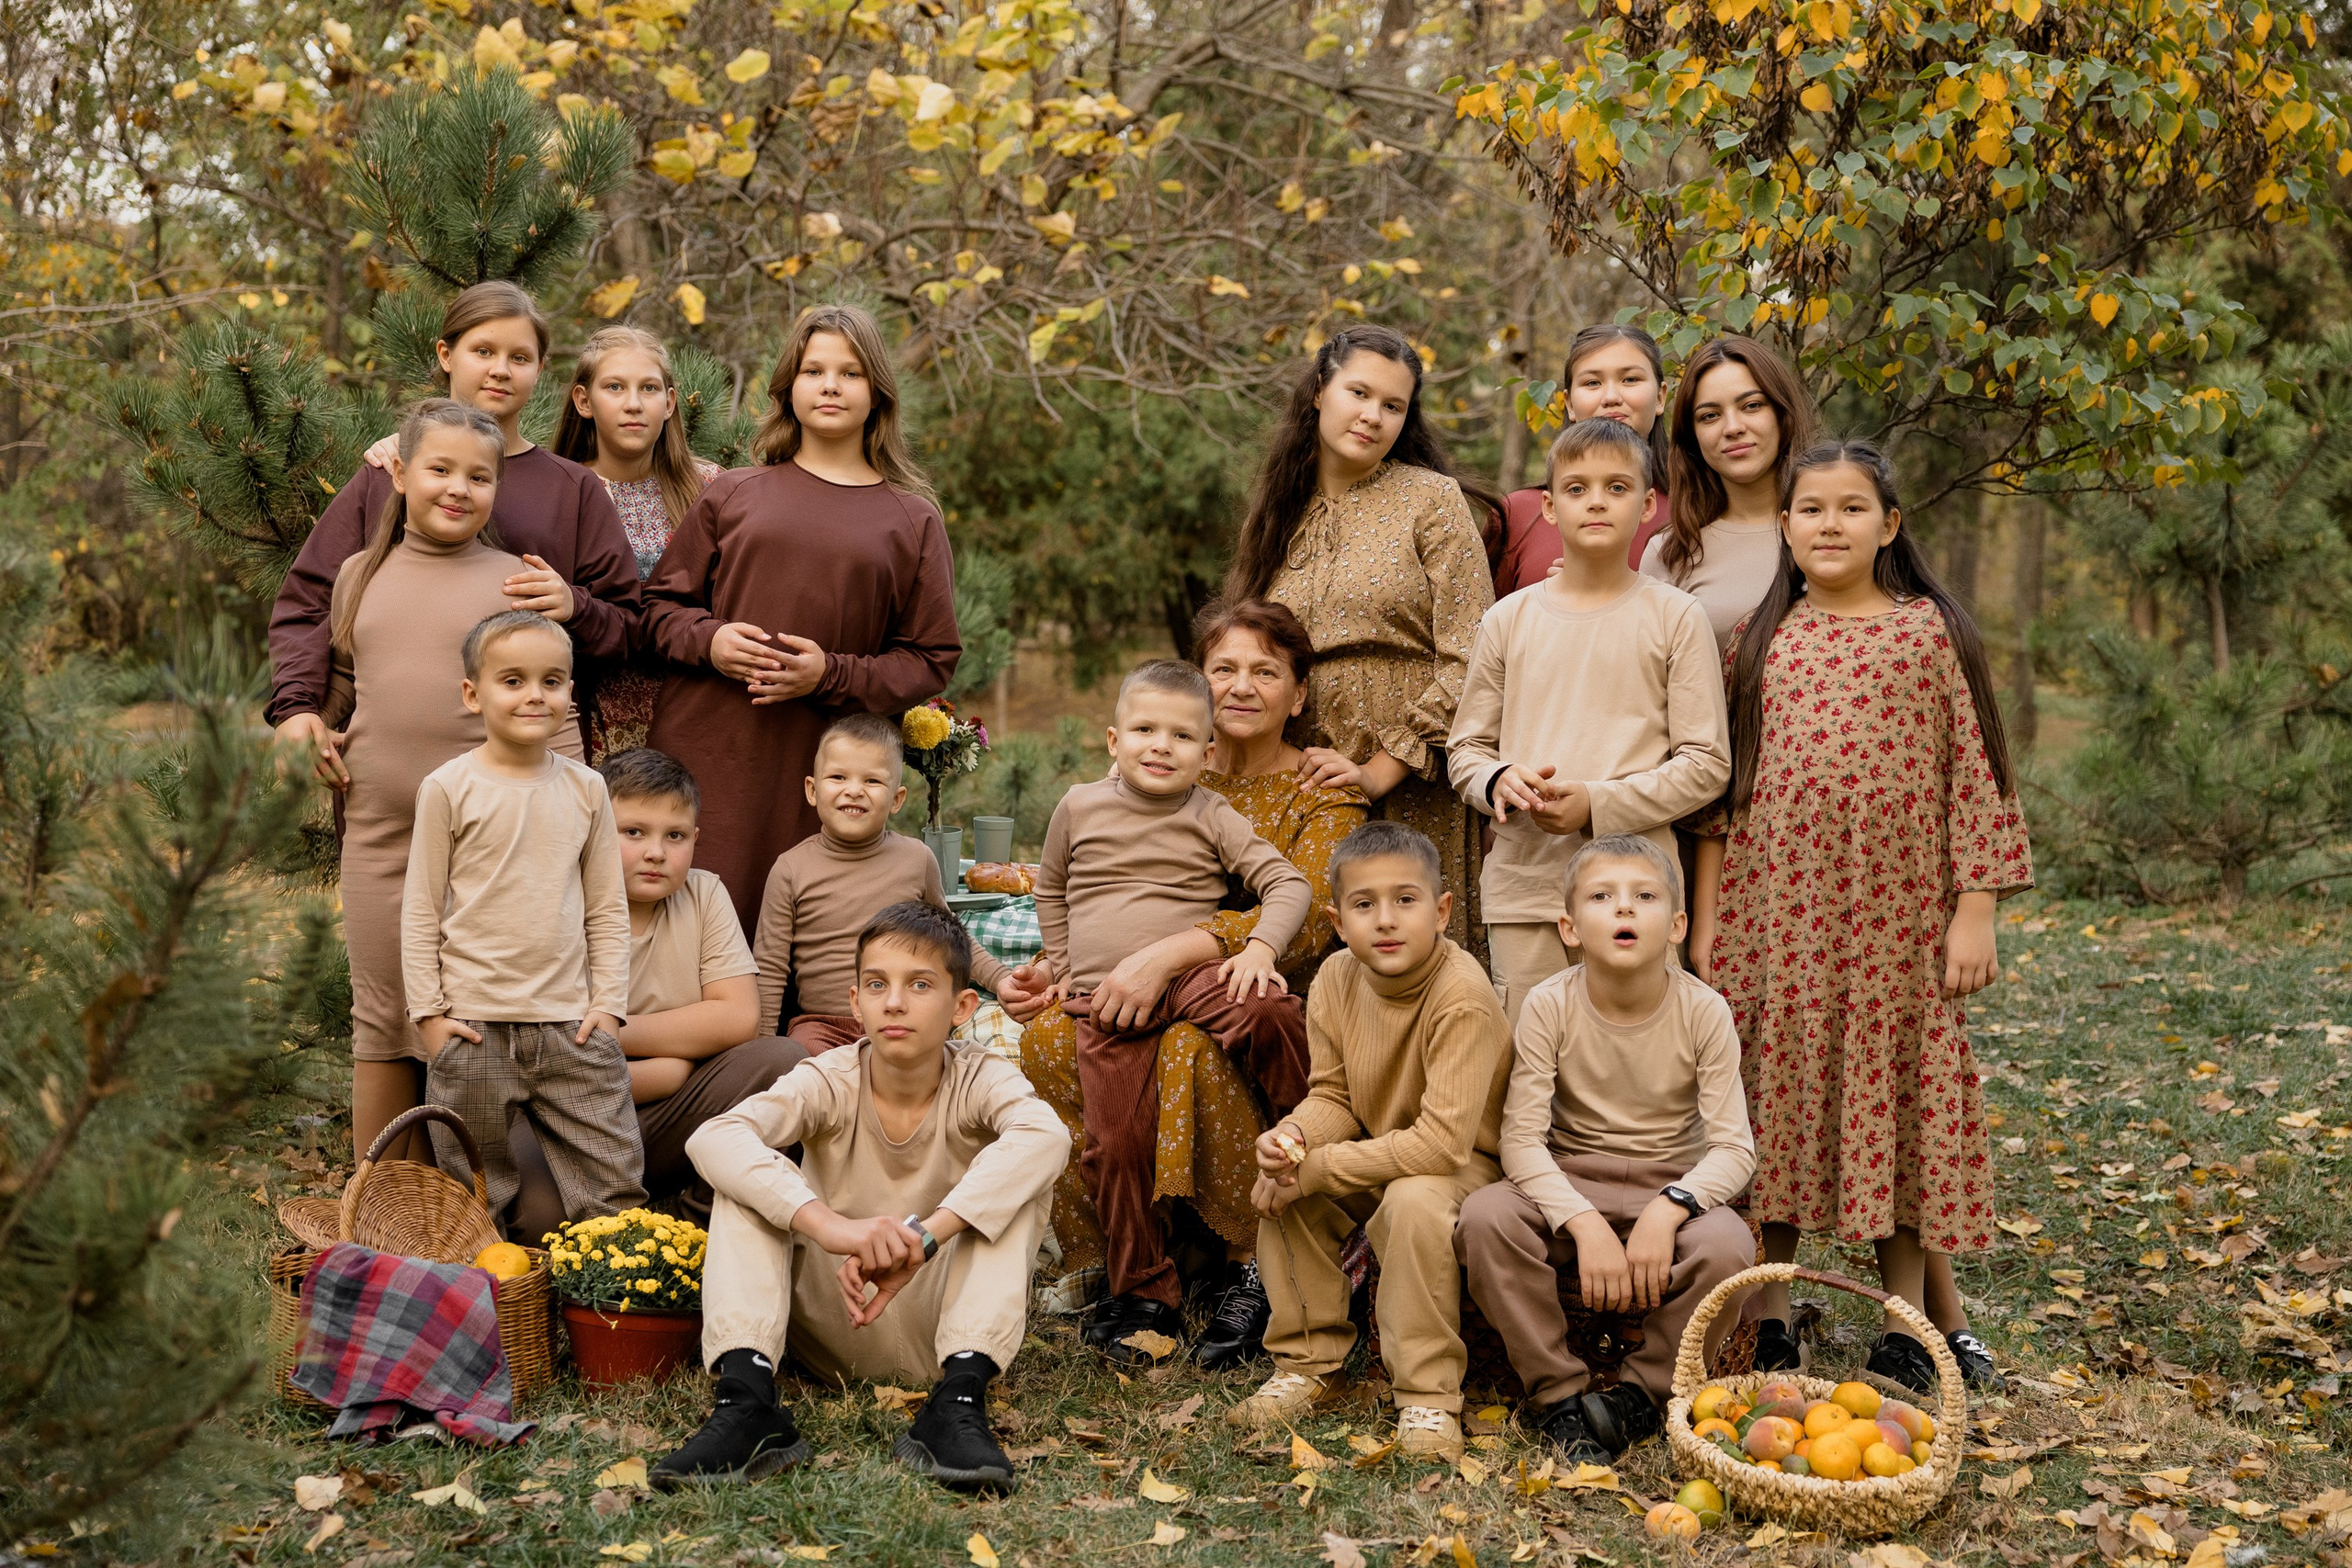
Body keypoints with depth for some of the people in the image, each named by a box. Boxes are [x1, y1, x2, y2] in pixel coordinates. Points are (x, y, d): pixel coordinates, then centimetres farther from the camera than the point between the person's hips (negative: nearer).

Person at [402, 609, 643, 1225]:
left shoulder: (586, 788, 6)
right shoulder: (449, 788, -3)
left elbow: (608, 907, 11)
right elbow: (420, 910, 0)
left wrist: (607, 1003, 4)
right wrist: (429, 1012, -4)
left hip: (571, 1026, 3)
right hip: (473, 1028, -2)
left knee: (617, 1189, 3)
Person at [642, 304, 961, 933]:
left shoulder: (911, 520, 8)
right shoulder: (733, 493, 11)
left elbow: (932, 659, 5)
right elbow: (662, 601, 15)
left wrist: (832, 676, -10)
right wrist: (708, 641, -7)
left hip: (819, 772, -1)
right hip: (705, 757, 1)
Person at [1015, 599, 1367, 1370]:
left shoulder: (1323, 794, 0)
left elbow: (1306, 916, -19)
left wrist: (1171, 952, -32)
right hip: (1154, 1007, 4)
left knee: (1190, 1042, -37)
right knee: (1048, 1039, -25)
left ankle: (1257, 1272, -21)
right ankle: (1113, 1257, -14)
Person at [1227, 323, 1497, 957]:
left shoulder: (1431, 500, 0)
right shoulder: (1278, 517, 13)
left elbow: (1468, 660, -9)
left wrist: (1383, 768, -14)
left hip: (1413, 792, -4)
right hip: (1303, 787, 4)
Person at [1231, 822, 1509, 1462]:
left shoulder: (1463, 997, -30)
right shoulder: (1336, 980, -8)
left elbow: (1442, 1142, -35)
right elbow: (1334, 1097, 1)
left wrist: (1315, 1170, -30)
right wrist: (1294, 1134, -25)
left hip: (1467, 1164, -7)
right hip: (1377, 1155, 7)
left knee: (1415, 1201, -37)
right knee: (1278, 1183, -15)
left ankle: (1428, 1396, -22)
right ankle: (1308, 1362, 1)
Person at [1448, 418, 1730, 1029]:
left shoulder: (1673, 617, 2)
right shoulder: (1510, 619, 9)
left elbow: (1707, 762, -1)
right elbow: (1466, 747, 14)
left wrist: (1598, 803, -13)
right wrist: (1500, 782, -9)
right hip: (1523, 882, 2)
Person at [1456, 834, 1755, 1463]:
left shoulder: (1703, 1011, -11)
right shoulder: (1550, 1006, -12)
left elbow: (1733, 1145, -14)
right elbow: (1522, 1137, -15)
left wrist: (1667, 1209, -33)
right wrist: (1584, 1224, -30)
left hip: (1672, 1186, 0)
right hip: (1568, 1186, 1)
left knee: (1726, 1244, -33)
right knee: (1485, 1218, -30)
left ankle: (1643, 1392, -8)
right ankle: (1559, 1394, -13)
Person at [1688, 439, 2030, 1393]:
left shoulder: (1932, 631, 3)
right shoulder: (1759, 638, 8)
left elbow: (1975, 774, 1)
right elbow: (1720, 781, 9)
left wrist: (1976, 910, -4)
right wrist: (1705, 915, 5)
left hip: (1897, 910, -1)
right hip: (1773, 908, 2)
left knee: (1895, 1095, 4)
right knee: (1771, 1097, 4)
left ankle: (1910, 1327, 16)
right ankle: (1765, 1326, 14)